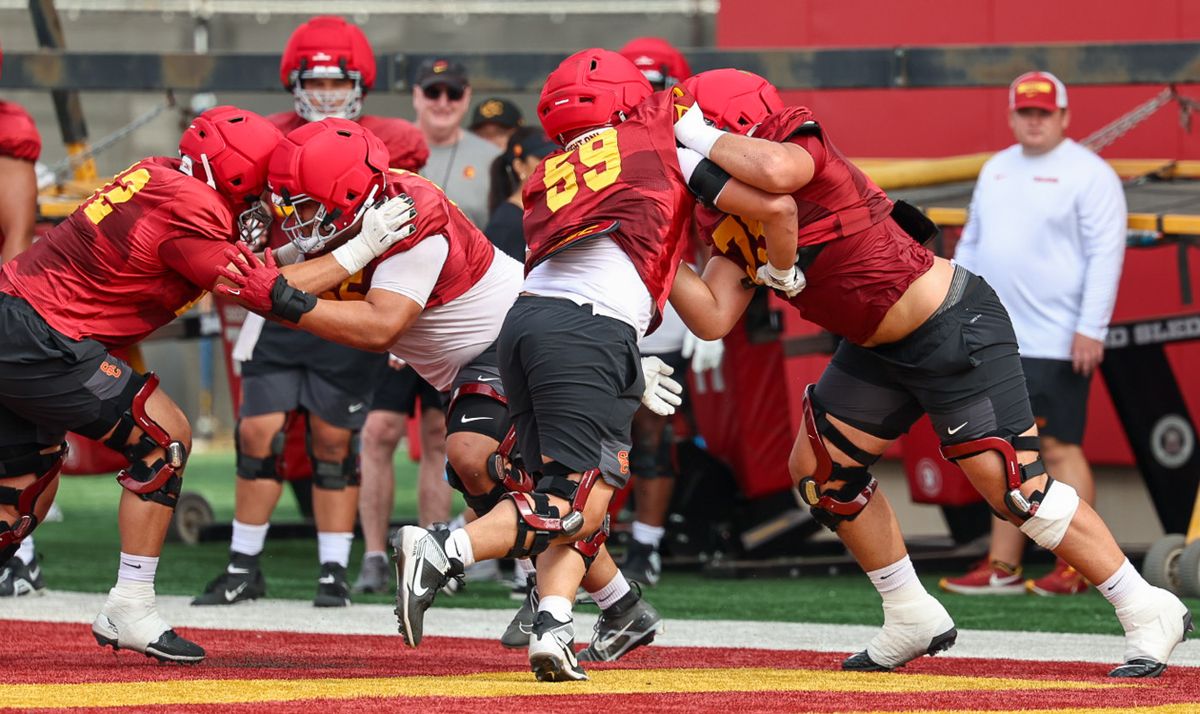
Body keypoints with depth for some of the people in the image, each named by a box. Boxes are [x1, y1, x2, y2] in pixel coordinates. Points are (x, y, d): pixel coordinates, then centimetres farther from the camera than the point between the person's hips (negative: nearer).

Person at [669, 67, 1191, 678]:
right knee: (819, 467, 10)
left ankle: (1148, 613, -3)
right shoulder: (729, 220, 5)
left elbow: (778, 170, -45)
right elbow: (712, 317, -1)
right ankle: (912, 621, 23)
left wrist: (700, 137, -29)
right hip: (877, 349, 10)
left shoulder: (801, 148, -20)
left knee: (1012, 486, -12)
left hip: (955, 328, -10)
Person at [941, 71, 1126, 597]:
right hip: (996, 341, 7)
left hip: (1056, 344, -7)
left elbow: (1105, 253, -12)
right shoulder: (996, 170, 16)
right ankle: (1002, 568, 11)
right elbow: (971, 244, 23)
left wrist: (1090, 329, -18)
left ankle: (1076, 569, -4)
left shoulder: (1088, 174, -6)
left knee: (1061, 449, -7)